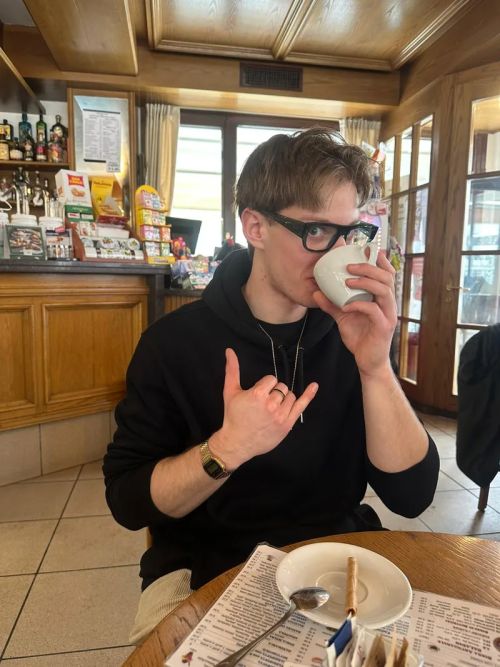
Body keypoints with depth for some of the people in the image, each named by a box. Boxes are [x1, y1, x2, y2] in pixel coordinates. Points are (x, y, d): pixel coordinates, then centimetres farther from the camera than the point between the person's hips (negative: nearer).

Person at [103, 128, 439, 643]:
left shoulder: (352, 333, -7)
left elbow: (411, 495, -12)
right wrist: (229, 447, -27)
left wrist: (374, 367, -26)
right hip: (205, 568, -1)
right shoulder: (176, 340, -12)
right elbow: (126, 501, -10)